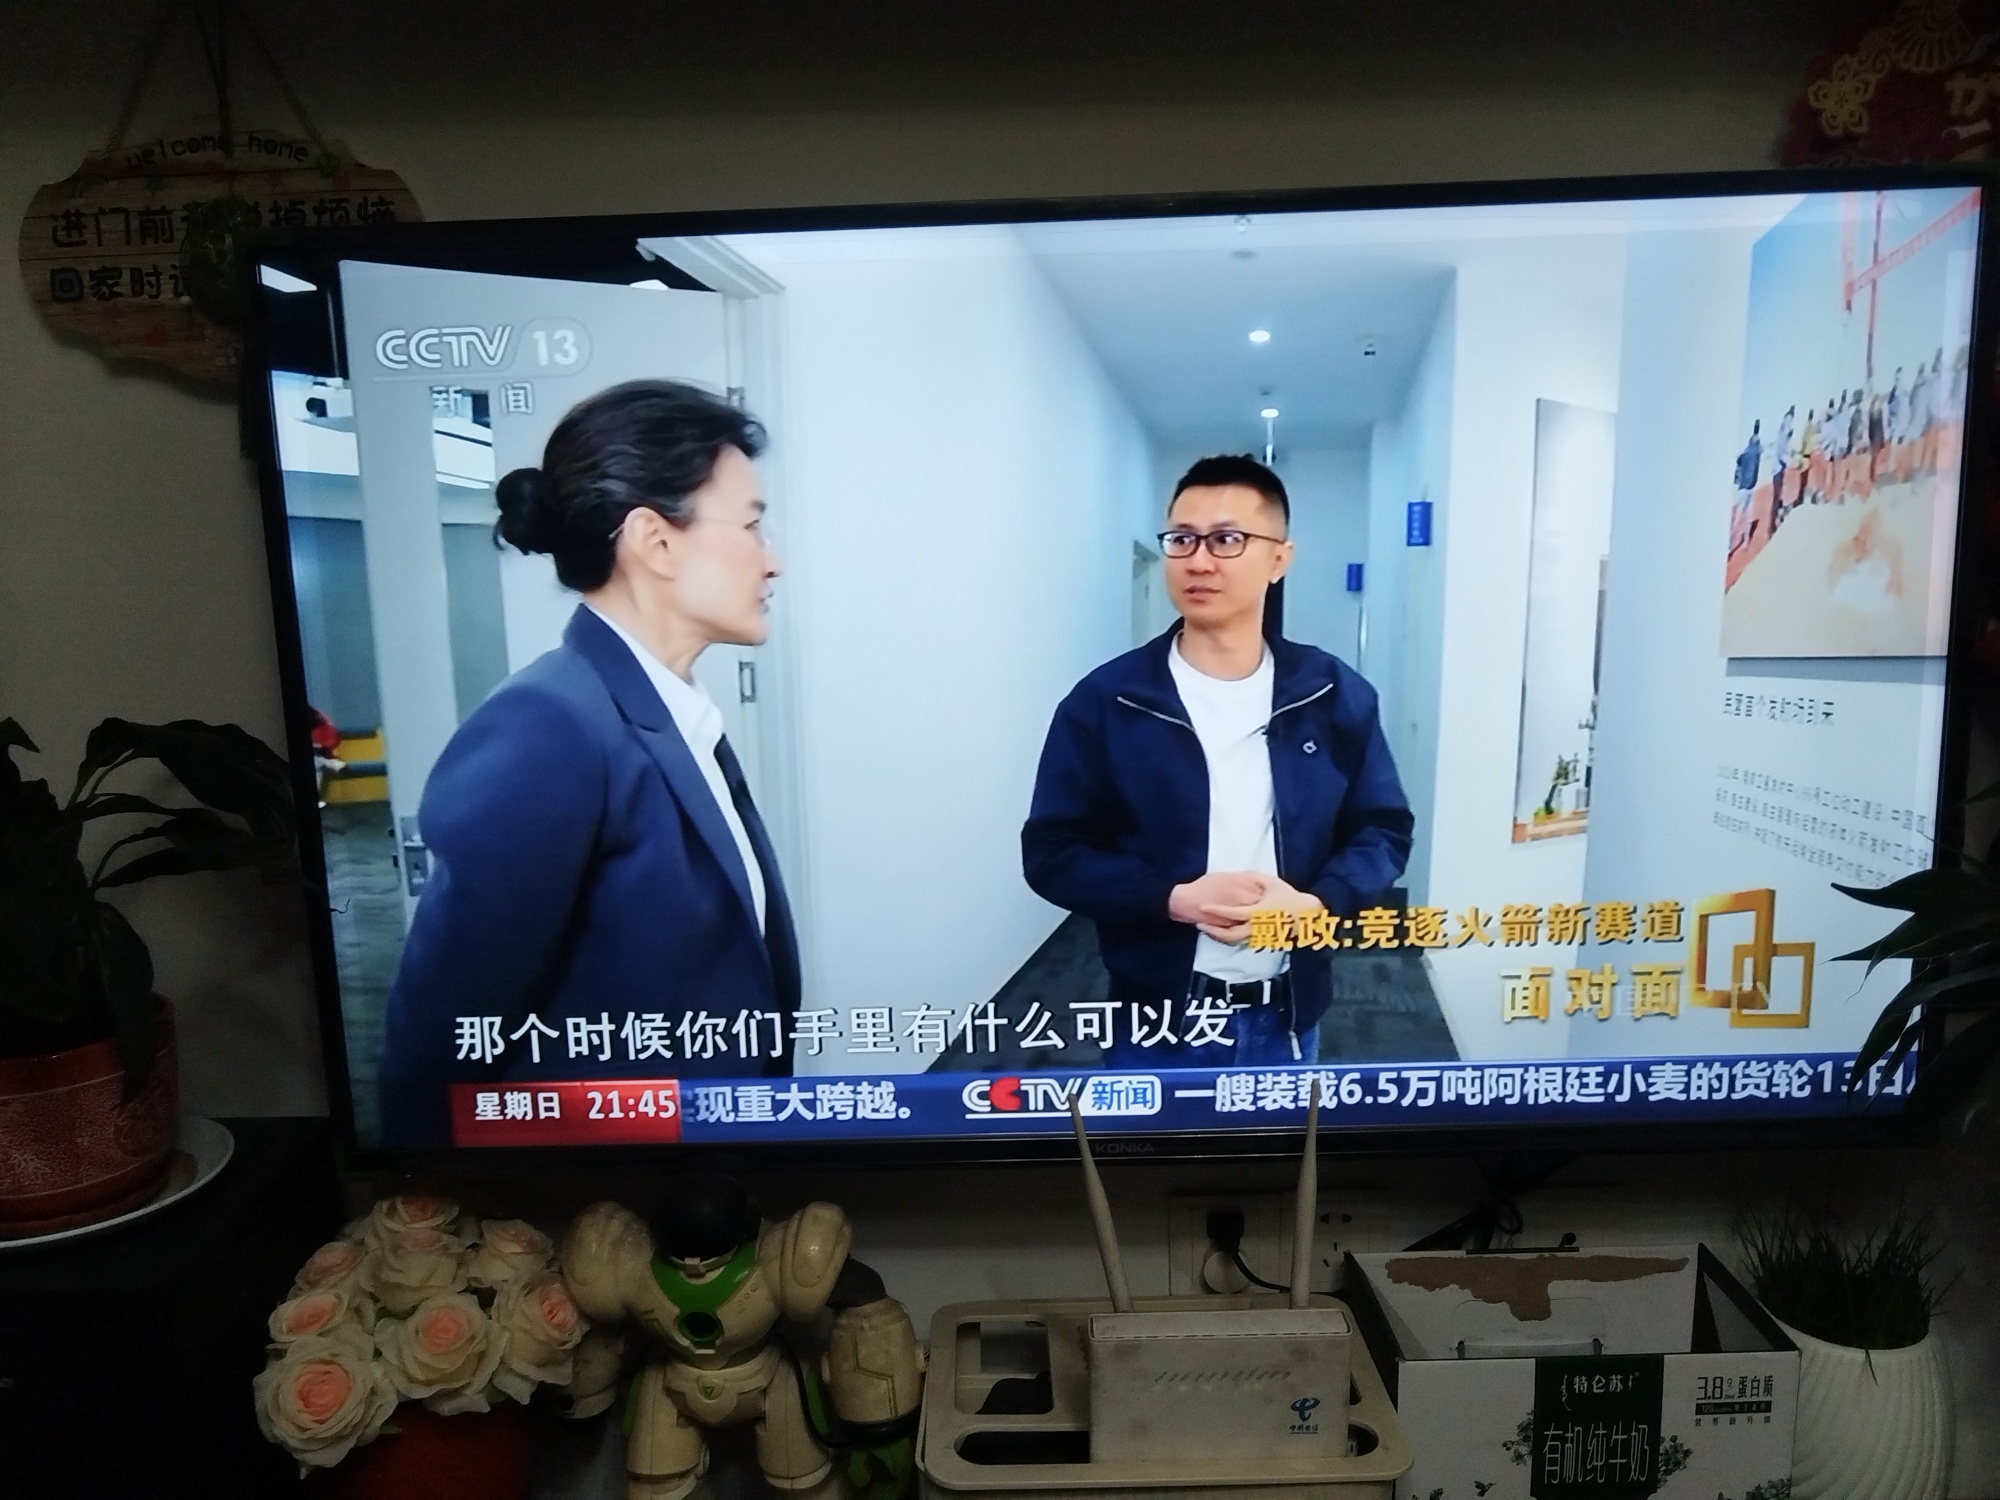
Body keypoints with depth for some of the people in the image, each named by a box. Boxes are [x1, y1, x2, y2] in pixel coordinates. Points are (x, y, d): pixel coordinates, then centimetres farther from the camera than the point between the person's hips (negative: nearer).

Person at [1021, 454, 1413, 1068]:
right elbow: (1052, 851, -7)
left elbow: (1383, 830, 4)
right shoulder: (1104, 701, -9)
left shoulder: (1335, 695, -2)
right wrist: (1175, 899, -21)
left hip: (1285, 1018, 3)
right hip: (1159, 1019, -2)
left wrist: (1316, 903, -16)